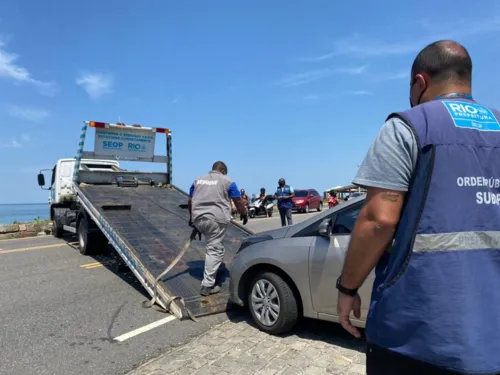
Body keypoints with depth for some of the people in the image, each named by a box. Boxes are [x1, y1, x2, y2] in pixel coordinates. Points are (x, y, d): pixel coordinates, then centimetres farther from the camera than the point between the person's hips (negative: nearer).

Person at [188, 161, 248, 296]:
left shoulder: (198, 180, 19)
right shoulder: (227, 181, 6)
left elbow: (190, 201, 23)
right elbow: (238, 202, 6)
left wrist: (192, 217, 36)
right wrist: (244, 214, 22)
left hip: (198, 218, 5)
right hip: (216, 219, -5)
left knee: (212, 246, 27)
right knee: (214, 250, -1)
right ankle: (207, 285, -1)